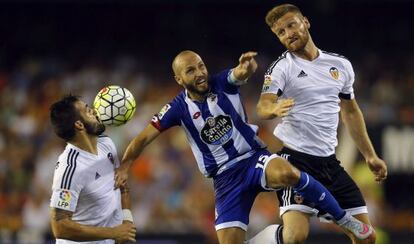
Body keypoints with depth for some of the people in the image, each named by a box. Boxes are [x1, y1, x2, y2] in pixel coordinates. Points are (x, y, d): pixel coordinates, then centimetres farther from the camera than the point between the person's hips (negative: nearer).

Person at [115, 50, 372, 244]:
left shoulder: (222, 83, -6)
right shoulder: (179, 108, -3)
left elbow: (242, 74, -29)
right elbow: (144, 138, 1)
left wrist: (246, 67, -53)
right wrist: (123, 167, -10)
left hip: (255, 157, -2)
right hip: (226, 177, 2)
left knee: (285, 174, -37)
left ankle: (343, 218, -21)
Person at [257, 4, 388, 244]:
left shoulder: (341, 65, 10)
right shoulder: (282, 67, -5)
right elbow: (263, 106, -21)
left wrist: (370, 155, 22)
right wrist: (275, 109, -44)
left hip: (329, 161, 6)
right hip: (296, 159, -5)